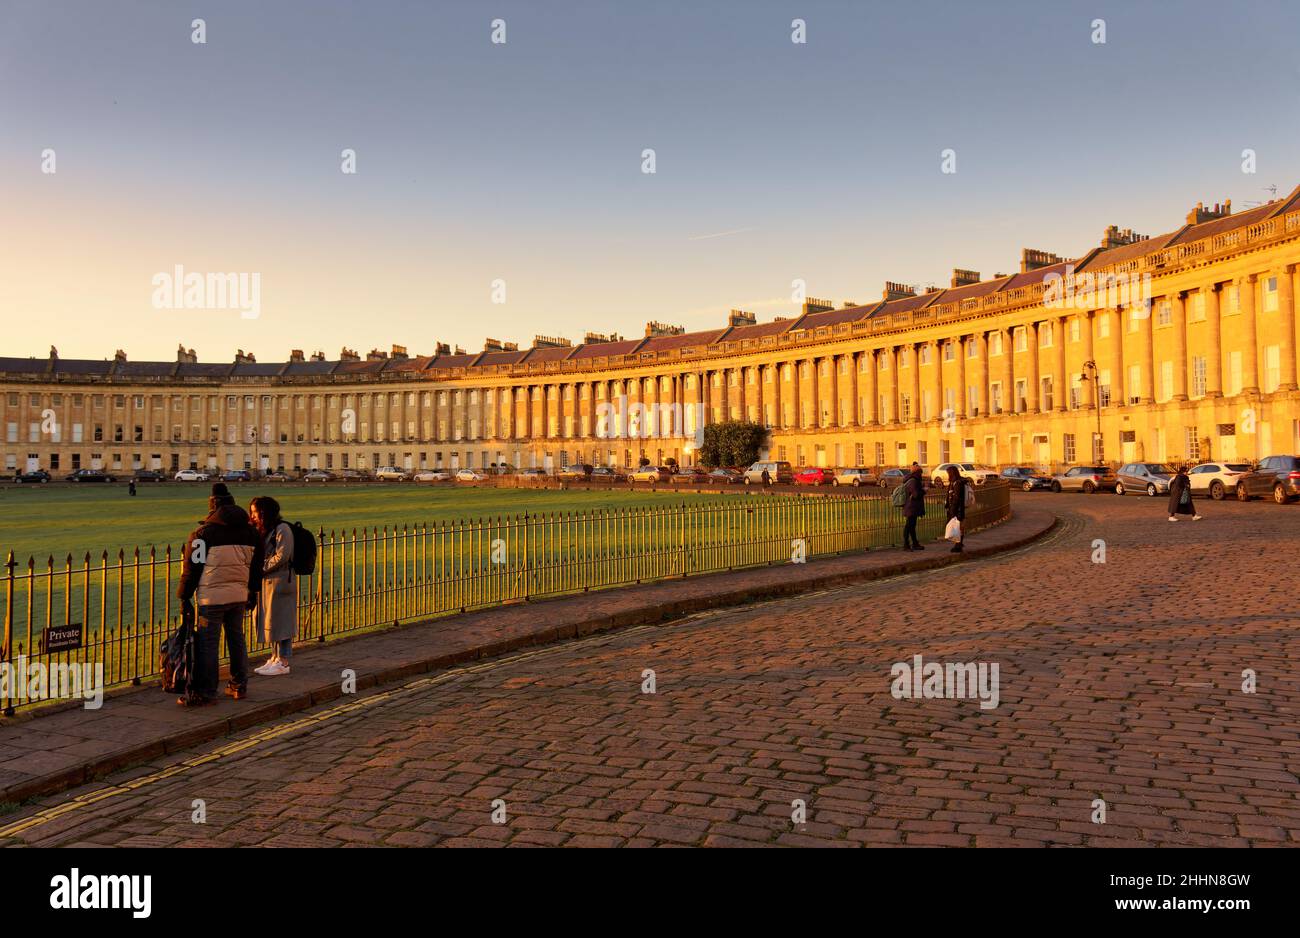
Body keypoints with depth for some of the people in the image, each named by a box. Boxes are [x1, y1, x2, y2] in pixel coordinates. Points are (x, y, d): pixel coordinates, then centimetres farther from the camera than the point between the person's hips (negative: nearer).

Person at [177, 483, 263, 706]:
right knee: (237, 639, 15)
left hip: (212, 596, -5)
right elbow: (256, 567, 17)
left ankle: (206, 692, 0)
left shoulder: (203, 533, -7)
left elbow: (191, 568, -3)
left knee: (208, 643, -1)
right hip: (239, 595, 6)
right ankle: (239, 687, 21)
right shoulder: (250, 532, 10)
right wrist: (252, 593, 25)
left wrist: (184, 596, 5)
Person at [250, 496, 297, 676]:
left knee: (280, 620, -4)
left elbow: (281, 557, -18)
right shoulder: (264, 531, 15)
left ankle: (283, 662, 3)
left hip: (281, 582, -9)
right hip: (267, 581, 9)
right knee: (270, 621, 12)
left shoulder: (282, 530, -12)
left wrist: (262, 568, -12)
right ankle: (275, 658, 21)